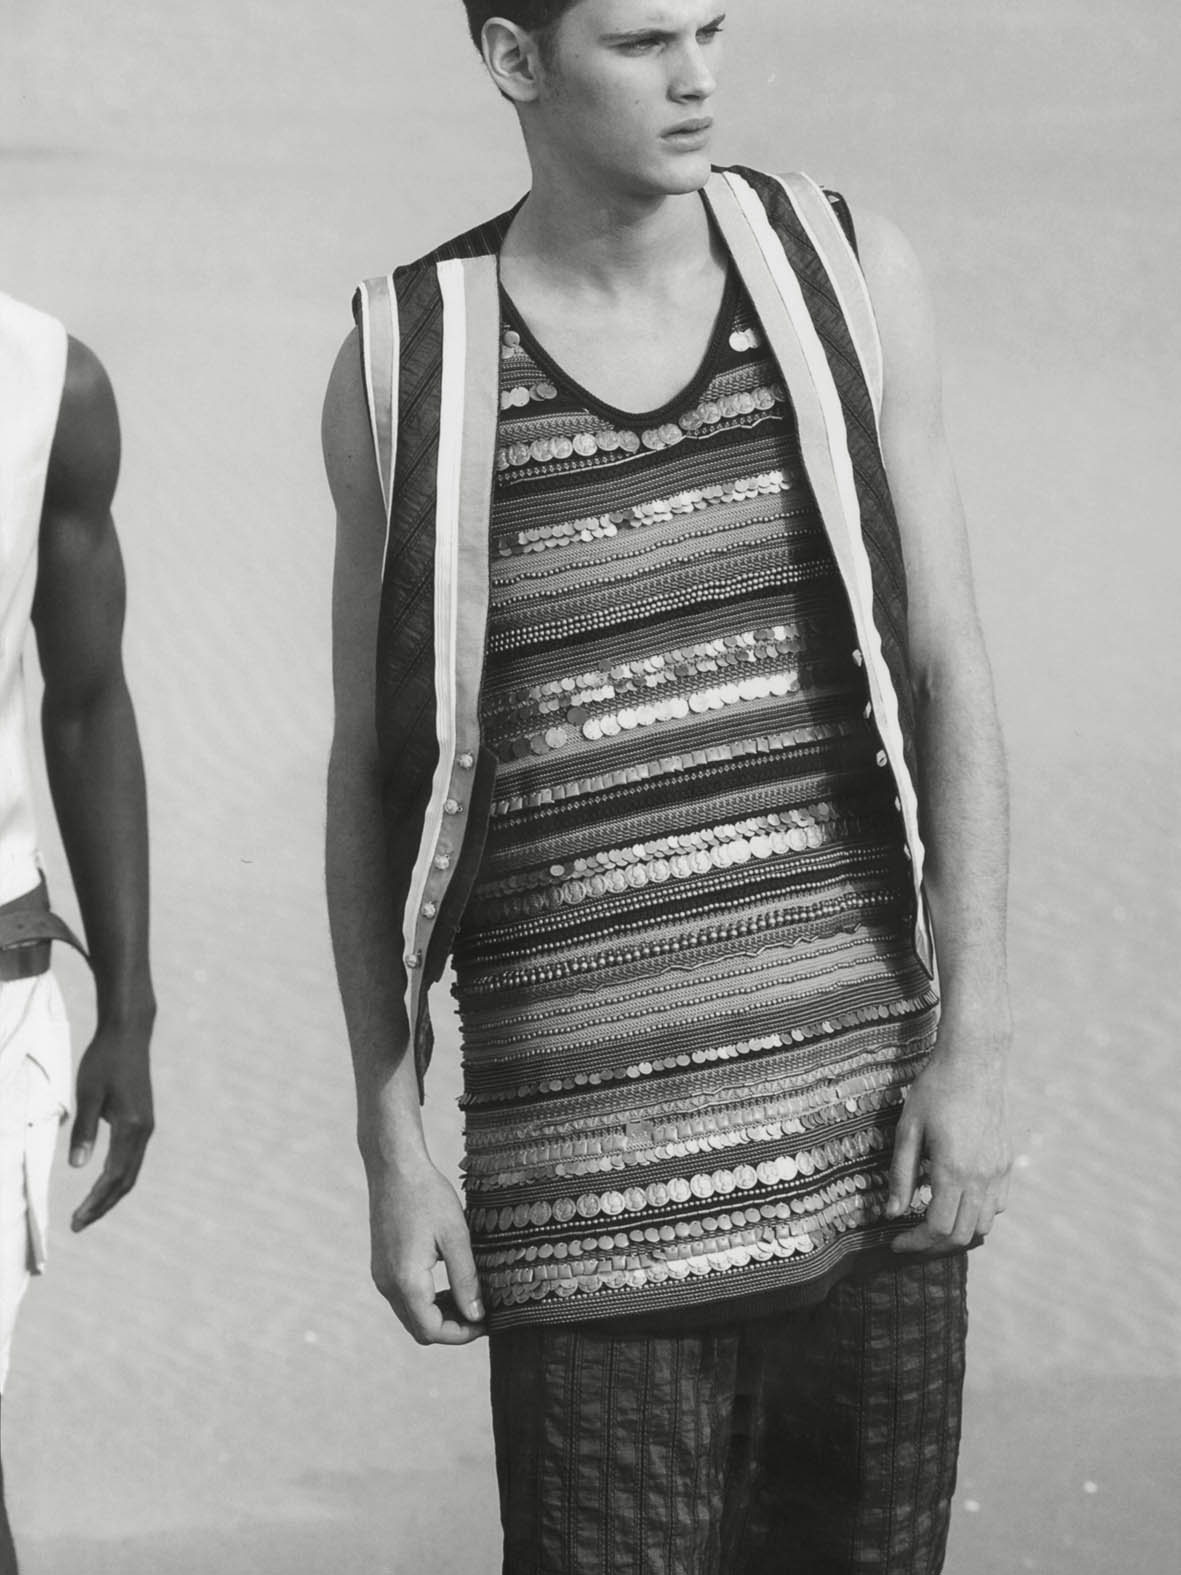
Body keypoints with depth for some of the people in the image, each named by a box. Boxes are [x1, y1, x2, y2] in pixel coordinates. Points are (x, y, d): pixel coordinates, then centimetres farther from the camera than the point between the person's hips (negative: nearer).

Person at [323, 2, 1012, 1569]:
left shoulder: (851, 275, 0)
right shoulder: (404, 369, -3)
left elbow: (951, 678, 0)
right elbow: (371, 775, 3)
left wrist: (975, 1047, -6)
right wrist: (390, 1145, 0)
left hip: (859, 1097, 2)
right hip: (587, 1140, -2)